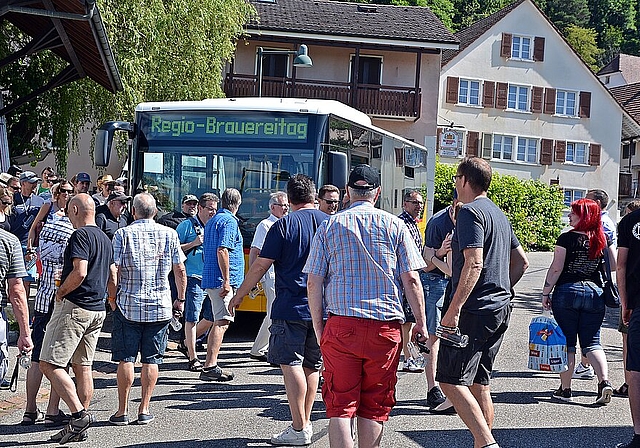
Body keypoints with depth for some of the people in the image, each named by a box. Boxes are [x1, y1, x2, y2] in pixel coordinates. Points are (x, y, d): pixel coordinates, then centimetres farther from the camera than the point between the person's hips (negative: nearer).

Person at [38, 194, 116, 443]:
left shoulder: (80, 235, -12)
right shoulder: (105, 239, 16)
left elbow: (79, 272, -24)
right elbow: (112, 280, 19)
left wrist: (60, 292, -11)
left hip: (74, 307, -9)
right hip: (97, 310, 9)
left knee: (49, 364, -8)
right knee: (83, 367, 11)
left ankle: (79, 414, -17)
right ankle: (79, 428, 12)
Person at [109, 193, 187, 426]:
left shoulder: (123, 234, -3)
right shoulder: (169, 234, 3)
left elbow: (114, 269, -8)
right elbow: (180, 270, 4)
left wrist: (111, 297, 6)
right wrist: (180, 299, 14)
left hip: (128, 304, -2)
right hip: (160, 306, 2)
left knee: (125, 359, 4)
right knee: (151, 360, 7)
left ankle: (122, 411, 6)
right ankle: (144, 410, 8)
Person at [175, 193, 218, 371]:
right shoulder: (187, 225, 0)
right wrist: (194, 243, -12)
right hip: (194, 278, -6)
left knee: (212, 318, 8)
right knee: (192, 318, -4)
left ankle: (188, 342, 31)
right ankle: (193, 358, 2)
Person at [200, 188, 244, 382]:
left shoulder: (212, 221, 20)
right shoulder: (229, 221, -10)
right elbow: (222, 251, -20)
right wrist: (226, 281, -22)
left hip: (210, 278, 10)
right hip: (222, 279, -10)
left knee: (219, 322, 15)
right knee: (221, 323, -12)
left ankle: (210, 366, 17)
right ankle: (210, 367, -17)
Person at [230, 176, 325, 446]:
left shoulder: (284, 225, -6)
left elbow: (261, 265, -7)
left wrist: (239, 295, 4)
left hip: (290, 307, -5)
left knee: (291, 364, -2)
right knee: (312, 365, 14)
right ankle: (305, 422, 20)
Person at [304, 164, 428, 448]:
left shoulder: (329, 226, 5)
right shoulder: (394, 225, 3)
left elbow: (314, 283, 2)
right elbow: (411, 280, 0)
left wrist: (318, 328, 10)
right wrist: (420, 323, 8)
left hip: (340, 326, 0)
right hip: (386, 327, 0)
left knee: (340, 406, 3)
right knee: (374, 406, 10)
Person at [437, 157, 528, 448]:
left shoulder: (470, 212, -11)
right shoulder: (499, 214, 18)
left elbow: (474, 263, -22)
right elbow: (521, 262, 24)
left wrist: (454, 310, -23)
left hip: (474, 311, -9)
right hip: (500, 309, 10)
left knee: (450, 380, -9)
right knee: (478, 381, 13)